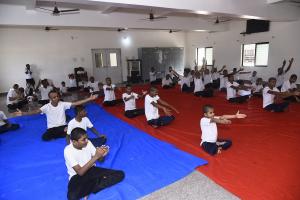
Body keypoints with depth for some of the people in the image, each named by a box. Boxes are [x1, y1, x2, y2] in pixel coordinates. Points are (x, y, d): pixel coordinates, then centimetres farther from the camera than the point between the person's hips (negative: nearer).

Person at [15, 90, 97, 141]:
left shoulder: (63, 104, -6)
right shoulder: (47, 107, -9)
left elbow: (75, 103, -13)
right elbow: (36, 111, -22)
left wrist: (89, 99, -21)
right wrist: (23, 113, -41)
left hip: (62, 126, 1)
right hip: (52, 128, -1)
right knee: (45, 137, -30)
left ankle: (56, 135, -2)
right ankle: (62, 133, -4)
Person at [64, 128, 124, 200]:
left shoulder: (88, 143, -6)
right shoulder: (68, 150, -19)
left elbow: (98, 159, 2)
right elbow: (80, 172, -23)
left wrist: (101, 155, -23)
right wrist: (96, 157, -30)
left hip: (91, 170, 5)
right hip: (78, 176, -4)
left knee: (120, 174, -13)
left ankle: (89, 190, -14)